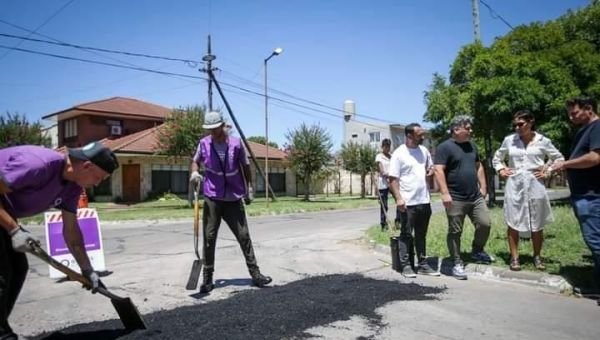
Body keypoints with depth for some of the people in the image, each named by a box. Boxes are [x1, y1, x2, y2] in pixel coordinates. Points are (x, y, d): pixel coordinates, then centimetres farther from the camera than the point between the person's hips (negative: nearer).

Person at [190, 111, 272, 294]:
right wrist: (194, 173, -8)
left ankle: (255, 274, 13)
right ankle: (207, 279, 10)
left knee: (244, 236, 4)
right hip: (212, 198, 0)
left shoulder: (236, 143, -4)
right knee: (209, 238, -1)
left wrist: (249, 189, 8)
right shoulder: (204, 144, -2)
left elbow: (245, 166, 7)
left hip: (234, 199, 0)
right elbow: (196, 161, 14)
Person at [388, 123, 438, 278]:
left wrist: (430, 170, -1)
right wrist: (398, 198, -20)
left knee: (421, 235, 14)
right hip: (408, 202, -6)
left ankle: (423, 264, 22)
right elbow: (393, 178, -13)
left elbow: (430, 166, 24)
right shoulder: (399, 153, -10)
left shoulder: (424, 150, 9)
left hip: (424, 201, 6)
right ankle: (405, 265, 11)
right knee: (406, 234, 3)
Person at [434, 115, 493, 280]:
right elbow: (439, 171, -16)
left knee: (485, 223, 3)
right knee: (455, 232, 1)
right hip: (456, 199, -7)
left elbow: (478, 166, 23)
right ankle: (457, 264, 11)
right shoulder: (445, 147, -9)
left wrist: (483, 187, 17)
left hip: (476, 197, 7)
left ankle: (477, 251, 27)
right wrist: (445, 193, -22)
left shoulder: (471, 145, 15)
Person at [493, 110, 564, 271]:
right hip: (514, 186, 1)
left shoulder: (543, 141, 0)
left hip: (534, 186, 0)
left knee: (537, 224, 7)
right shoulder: (509, 140, 3)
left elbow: (559, 158, 11)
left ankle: (537, 257, 22)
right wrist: (501, 170, 4)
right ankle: (514, 258, 10)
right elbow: (496, 158, 18)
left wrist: (548, 171, -1)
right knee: (513, 223, 1)